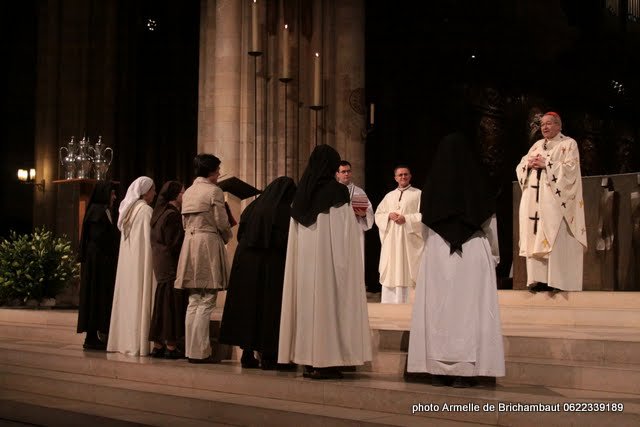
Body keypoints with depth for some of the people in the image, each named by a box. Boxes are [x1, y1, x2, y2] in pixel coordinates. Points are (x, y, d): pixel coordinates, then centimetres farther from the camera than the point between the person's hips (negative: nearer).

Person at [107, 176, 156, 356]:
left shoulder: (129, 210, 12)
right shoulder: (146, 210, -12)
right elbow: (149, 240, -13)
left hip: (127, 262, 8)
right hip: (141, 262, -8)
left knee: (127, 298, 10)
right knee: (140, 299, -6)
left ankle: (123, 340, 13)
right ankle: (138, 343, -6)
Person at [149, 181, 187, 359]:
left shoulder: (160, 212, 13)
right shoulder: (172, 215, -16)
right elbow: (174, 244, -18)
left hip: (161, 267, 9)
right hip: (172, 266, -9)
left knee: (162, 304, 12)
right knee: (172, 304, -4)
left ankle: (158, 346, 16)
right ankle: (170, 347, -1)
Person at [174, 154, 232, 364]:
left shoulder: (188, 192, 14)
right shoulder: (214, 191, -8)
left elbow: (185, 222, 14)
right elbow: (221, 222, -9)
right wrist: (227, 236, 9)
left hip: (190, 244, 7)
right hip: (208, 244, -7)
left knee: (193, 302, 11)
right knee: (206, 303, -5)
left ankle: (191, 349, 12)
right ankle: (200, 352, -6)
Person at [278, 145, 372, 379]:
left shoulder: (302, 192, 8)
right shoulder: (337, 191, -9)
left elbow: (296, 232, 12)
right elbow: (345, 232, -10)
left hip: (303, 257, 6)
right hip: (329, 257, -6)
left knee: (308, 301, 9)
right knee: (328, 302, -1)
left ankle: (308, 360, 12)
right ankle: (325, 362, -1)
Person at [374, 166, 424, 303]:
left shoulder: (418, 194, 5)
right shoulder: (389, 196, 18)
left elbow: (424, 215, -4)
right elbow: (378, 215, 14)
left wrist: (406, 218, -14)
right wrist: (389, 215, -6)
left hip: (408, 239, -4)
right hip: (391, 240, 4)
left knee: (406, 270, -9)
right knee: (390, 272, 2)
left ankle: (406, 302, -8)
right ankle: (388, 302, 6)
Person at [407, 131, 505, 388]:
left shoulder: (432, 185, 3)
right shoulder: (479, 181, 0)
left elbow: (425, 225, 10)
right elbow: (489, 223, 5)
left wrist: (426, 255, 22)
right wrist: (494, 255, 17)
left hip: (436, 255, 1)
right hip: (473, 253, -1)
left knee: (438, 308, 4)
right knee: (470, 307, 0)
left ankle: (439, 371, 3)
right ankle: (464, 371, -4)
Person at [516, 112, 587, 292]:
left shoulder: (569, 144, 3)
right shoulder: (537, 145, 21)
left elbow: (570, 168, -10)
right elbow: (520, 167, 17)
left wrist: (546, 164, -14)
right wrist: (529, 164, -5)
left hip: (555, 200, -6)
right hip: (535, 201, 6)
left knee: (556, 240, -13)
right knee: (536, 239, -1)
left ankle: (558, 282, -15)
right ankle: (539, 279, -1)